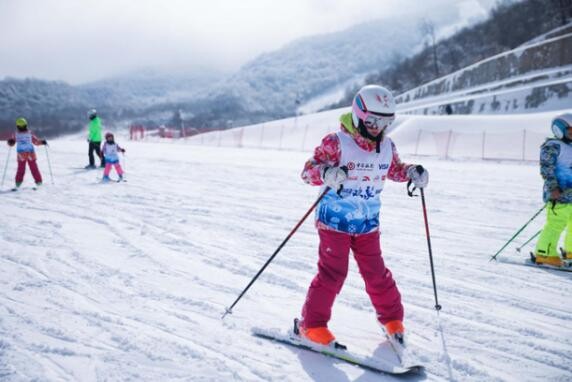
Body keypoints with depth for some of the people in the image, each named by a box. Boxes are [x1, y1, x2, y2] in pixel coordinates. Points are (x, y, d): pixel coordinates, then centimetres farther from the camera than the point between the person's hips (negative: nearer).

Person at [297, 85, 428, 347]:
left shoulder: (387, 147, 3)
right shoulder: (336, 143, -15)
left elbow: (393, 169, 23)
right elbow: (308, 171, -16)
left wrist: (412, 173, 3)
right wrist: (326, 173, -37)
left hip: (368, 223, 5)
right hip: (335, 221, -5)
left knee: (376, 272, 9)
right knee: (332, 273, -7)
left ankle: (391, 318, 29)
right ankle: (311, 324, 6)